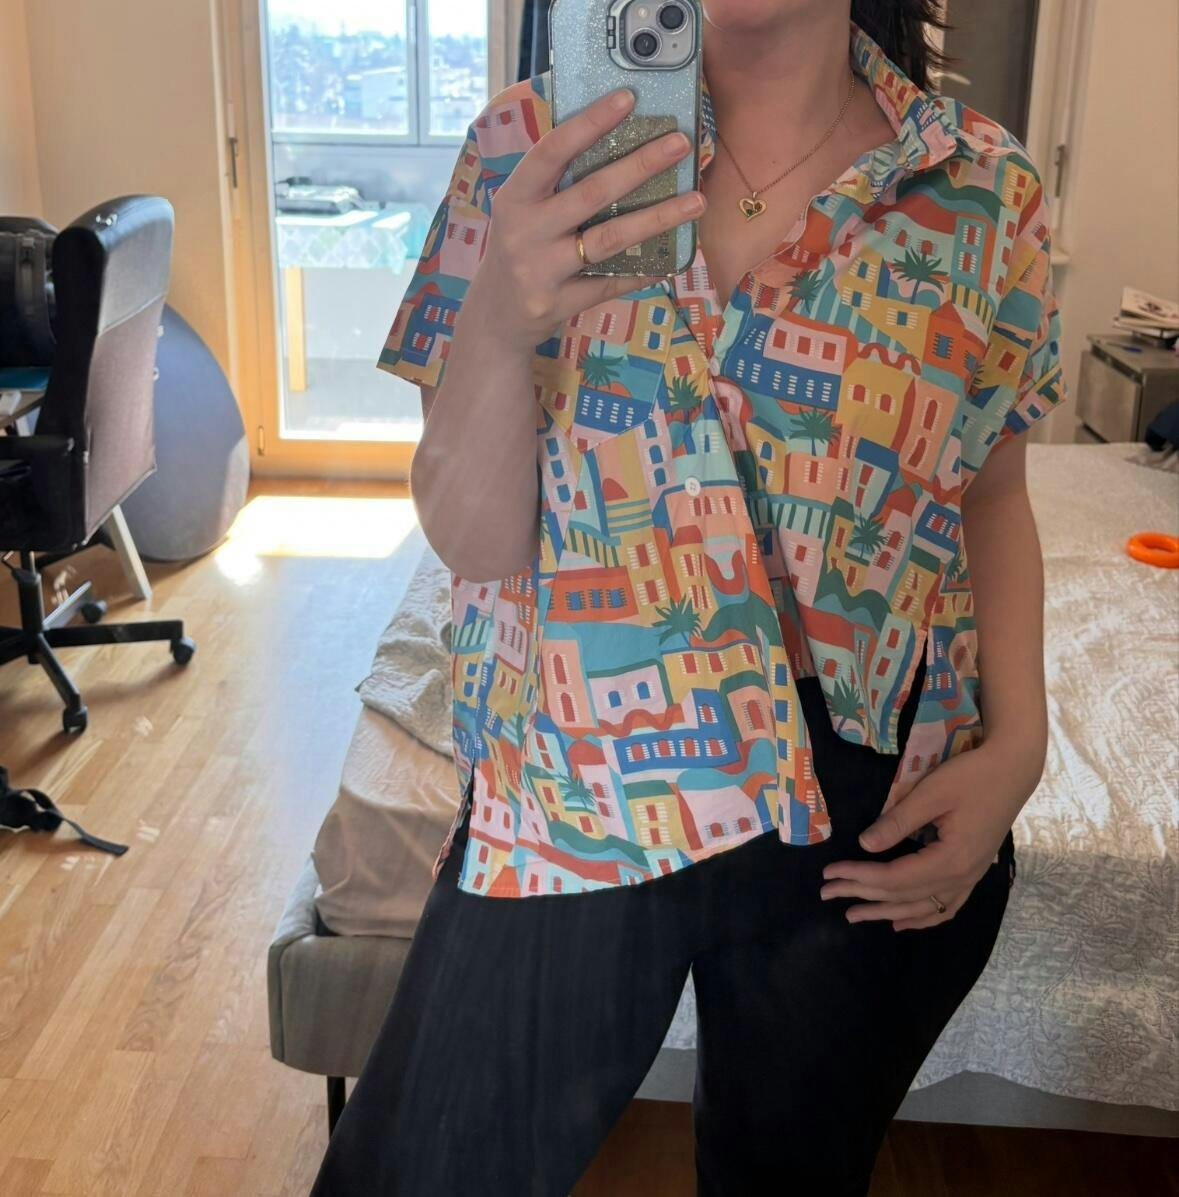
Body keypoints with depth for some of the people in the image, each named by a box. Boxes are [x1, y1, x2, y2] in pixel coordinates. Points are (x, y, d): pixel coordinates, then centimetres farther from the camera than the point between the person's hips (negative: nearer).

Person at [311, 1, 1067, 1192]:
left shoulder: (986, 191, -4)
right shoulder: (536, 141, -7)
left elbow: (992, 500, 8)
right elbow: (471, 539, -9)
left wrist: (1019, 741, -8)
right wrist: (499, 325, -28)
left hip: (873, 827, 2)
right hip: (574, 796, -1)